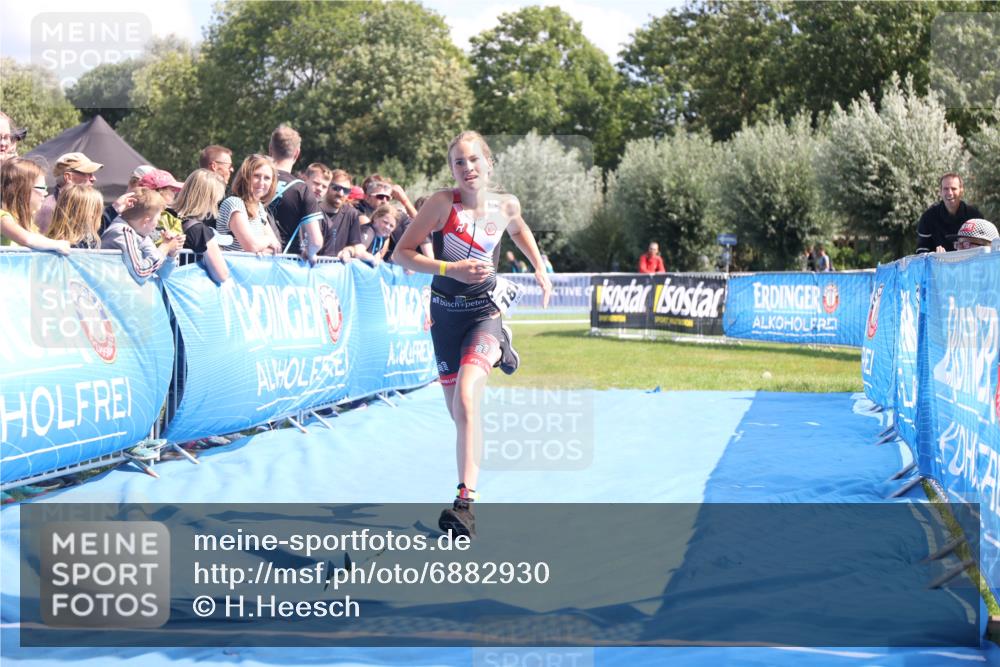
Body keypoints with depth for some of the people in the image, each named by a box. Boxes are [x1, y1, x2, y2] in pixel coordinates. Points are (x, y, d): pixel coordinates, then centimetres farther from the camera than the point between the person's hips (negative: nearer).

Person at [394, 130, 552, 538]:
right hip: (445, 311, 2)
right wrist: (450, 269, -22)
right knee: (459, 412, 11)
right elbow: (402, 254, -11)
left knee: (466, 399, -26)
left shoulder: (506, 206, -3)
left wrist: (539, 267, 18)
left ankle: (465, 503, -33)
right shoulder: (443, 202, -11)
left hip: (485, 310, -2)